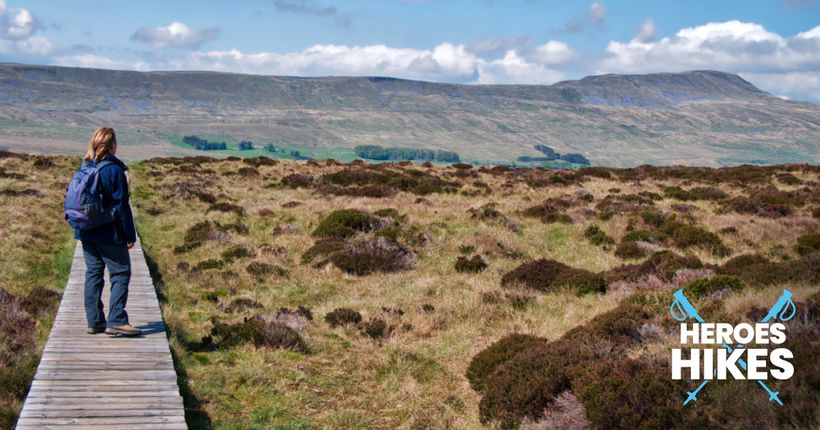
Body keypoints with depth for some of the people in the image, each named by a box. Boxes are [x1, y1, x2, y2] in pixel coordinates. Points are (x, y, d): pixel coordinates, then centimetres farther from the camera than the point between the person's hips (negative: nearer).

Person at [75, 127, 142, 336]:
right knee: (121, 273, -2)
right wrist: (130, 234, -8)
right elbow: (121, 205, -12)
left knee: (93, 273, 11)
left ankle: (94, 321, 13)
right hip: (109, 234, -7)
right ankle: (116, 321, -9)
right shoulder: (114, 170, -13)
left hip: (87, 233, 7)